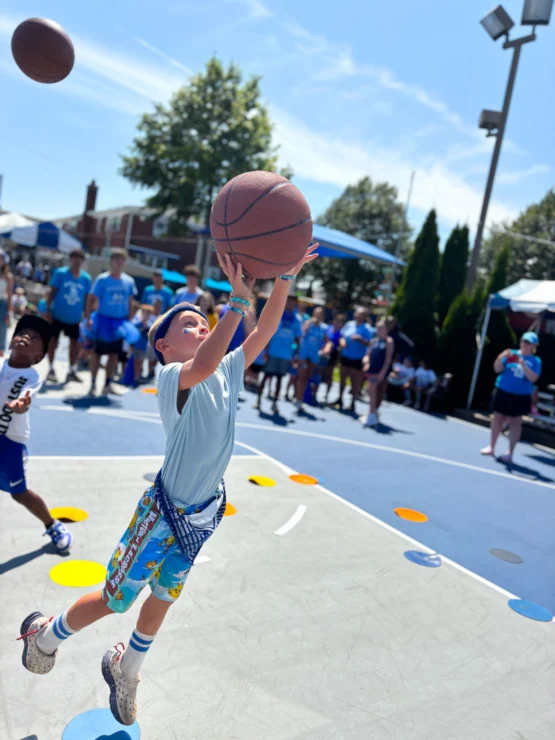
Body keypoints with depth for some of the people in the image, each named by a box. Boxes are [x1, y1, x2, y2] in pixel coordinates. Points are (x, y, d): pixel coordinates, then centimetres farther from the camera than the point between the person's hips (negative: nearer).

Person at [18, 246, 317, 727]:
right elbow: (202, 366, -45)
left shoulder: (228, 370, -2)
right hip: (165, 512, -6)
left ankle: (127, 671, 51)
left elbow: (266, 331, -7)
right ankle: (45, 637, 44)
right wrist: (239, 298, -46)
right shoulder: (172, 377, -22)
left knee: (162, 600, 24)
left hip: (203, 514, 6)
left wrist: (285, 279, -18)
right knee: (114, 600, 13)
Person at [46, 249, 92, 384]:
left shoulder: (86, 278, -4)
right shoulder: (60, 273, -9)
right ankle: (51, 369, 21)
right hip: (58, 315, -2)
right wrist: (48, 309, -7)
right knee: (53, 340, 7)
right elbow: (52, 292, -5)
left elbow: (87, 298, 3)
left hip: (75, 318, 2)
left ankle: (72, 371, 20)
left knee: (75, 343, 7)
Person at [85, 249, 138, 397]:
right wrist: (88, 318, -13)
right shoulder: (102, 279, -6)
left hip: (120, 321, 4)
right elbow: (92, 299, -5)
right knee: (98, 352, 3)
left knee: (114, 354, 8)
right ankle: (93, 384, 12)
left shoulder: (129, 281, 5)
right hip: (104, 319, -4)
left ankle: (108, 384, 18)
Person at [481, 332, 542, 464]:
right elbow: (497, 369, -1)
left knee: (515, 422, 2)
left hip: (520, 396, -1)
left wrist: (523, 364, -25)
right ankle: (491, 447, 22)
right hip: (503, 392, 2)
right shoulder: (512, 354, 3)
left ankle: (510, 453, 8)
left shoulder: (536, 361, 0)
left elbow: (533, 378, -14)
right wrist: (501, 358, -20)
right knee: (498, 418, 8)